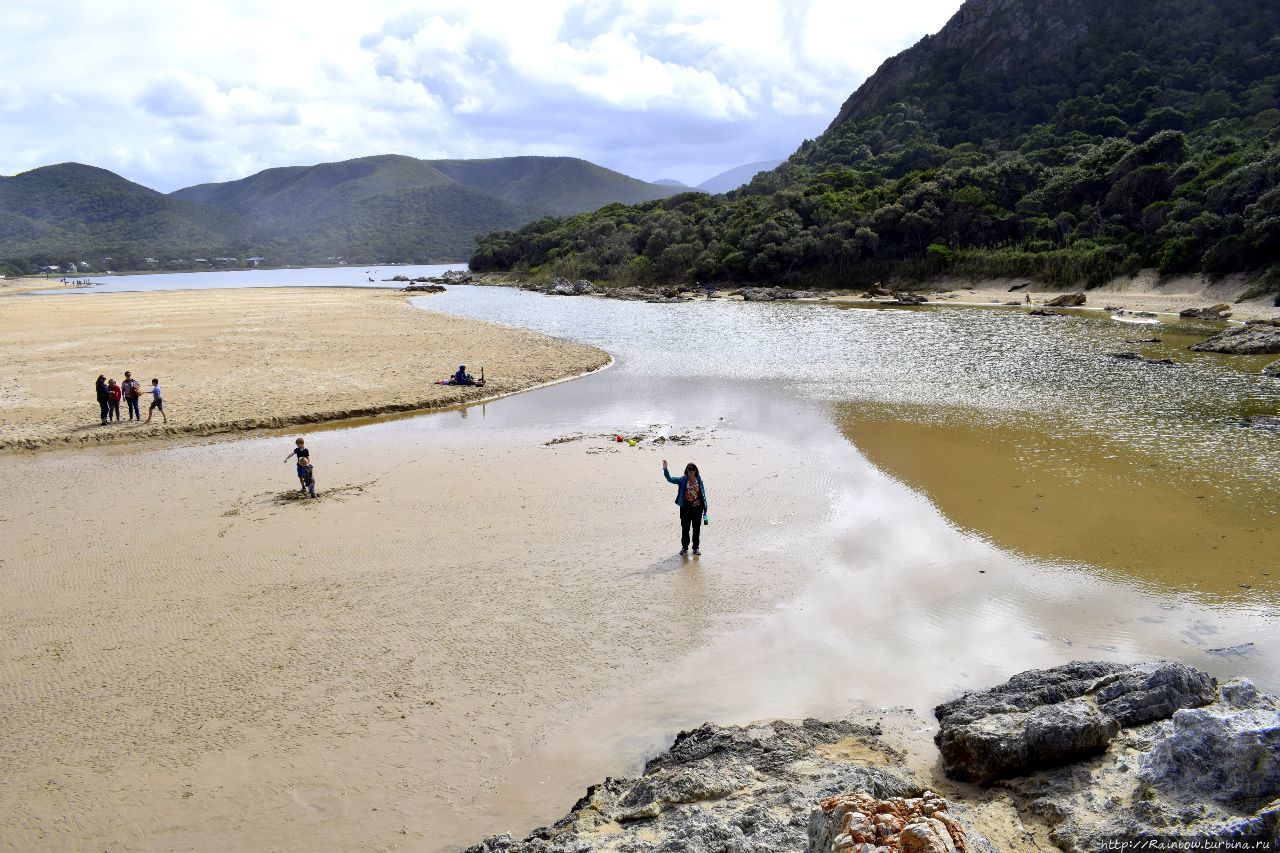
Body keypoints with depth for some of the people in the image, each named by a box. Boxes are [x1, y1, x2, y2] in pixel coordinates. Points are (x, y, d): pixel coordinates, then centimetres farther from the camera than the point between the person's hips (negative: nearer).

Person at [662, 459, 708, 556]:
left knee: (697, 528, 6)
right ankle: (684, 547, 20)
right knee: (685, 528, 7)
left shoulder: (699, 480, 1)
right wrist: (665, 469, -26)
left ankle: (696, 547, 17)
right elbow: (670, 479, -11)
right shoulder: (683, 480, -2)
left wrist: (705, 507, 5)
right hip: (686, 507, 0)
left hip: (697, 507, 0)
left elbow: (703, 494, 6)